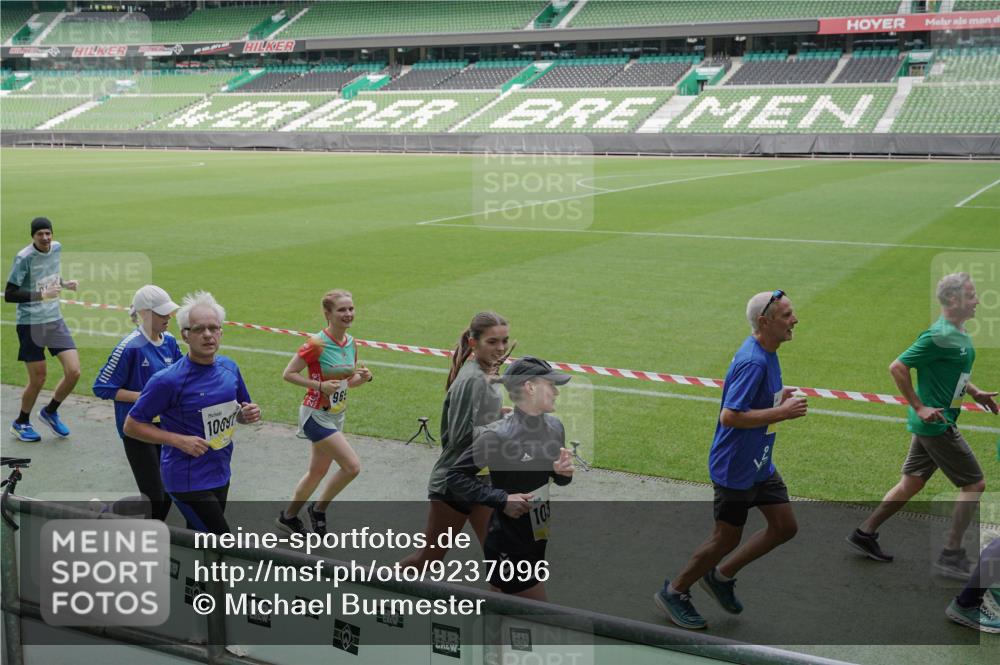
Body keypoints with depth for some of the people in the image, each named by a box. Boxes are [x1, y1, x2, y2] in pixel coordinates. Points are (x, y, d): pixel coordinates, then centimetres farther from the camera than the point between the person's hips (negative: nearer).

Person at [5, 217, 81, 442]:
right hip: (30, 324, -5)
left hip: (55, 320, 5)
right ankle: (21, 423, 29)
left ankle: (50, 411, 23)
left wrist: (64, 283, 2)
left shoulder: (57, 248, 2)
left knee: (74, 372, -4)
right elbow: (9, 294, -17)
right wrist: (41, 295, -26)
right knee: (38, 379, 2)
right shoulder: (24, 258, -16)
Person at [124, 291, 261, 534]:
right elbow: (132, 426, -11)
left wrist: (249, 414, -6)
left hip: (220, 475, 7)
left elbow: (239, 412, 18)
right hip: (188, 480, -7)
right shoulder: (168, 380, -17)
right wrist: (179, 440, -21)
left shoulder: (229, 368, 2)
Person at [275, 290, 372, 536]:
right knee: (352, 466, -13)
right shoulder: (317, 344, -20)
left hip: (336, 416, 8)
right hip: (316, 416, -8)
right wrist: (319, 385, -23)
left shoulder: (351, 343, 3)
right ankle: (318, 509, 9)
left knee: (318, 472, 17)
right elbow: (288, 374, -14)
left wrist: (363, 377, -8)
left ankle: (288, 516, 36)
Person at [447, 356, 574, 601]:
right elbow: (456, 477, -14)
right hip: (507, 545, -7)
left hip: (539, 537, 7)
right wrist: (501, 499, -21)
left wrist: (563, 472, -7)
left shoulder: (554, 427, 2)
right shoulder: (498, 435, -20)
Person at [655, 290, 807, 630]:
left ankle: (722, 576, 26)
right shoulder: (753, 362, -26)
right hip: (736, 467, -9)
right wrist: (782, 413, -25)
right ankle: (673, 592, 24)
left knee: (785, 526, 12)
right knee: (727, 538, 3)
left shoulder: (766, 353, 5)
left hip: (761, 464, 10)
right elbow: (730, 416, -30)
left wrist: (779, 397, 5)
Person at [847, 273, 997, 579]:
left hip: (931, 424, 10)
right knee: (974, 485, -2)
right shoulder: (940, 336, -20)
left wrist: (975, 392, 13)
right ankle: (951, 556, 6)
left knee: (911, 484, 15)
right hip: (936, 424, -10)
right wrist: (919, 407, -20)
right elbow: (897, 367, -22)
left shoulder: (960, 334, 10)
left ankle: (865, 533, 24)